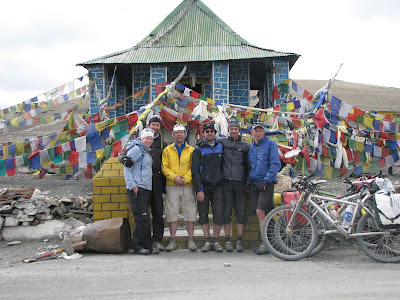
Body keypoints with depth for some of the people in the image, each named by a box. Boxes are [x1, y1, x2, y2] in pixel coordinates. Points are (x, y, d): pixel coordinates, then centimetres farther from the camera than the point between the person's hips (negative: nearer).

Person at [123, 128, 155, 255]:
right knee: (143, 218, -9)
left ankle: (138, 247, 14)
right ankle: (147, 246, -3)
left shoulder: (147, 151, 20)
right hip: (137, 190, -9)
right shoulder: (136, 149, -7)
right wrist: (132, 185, -17)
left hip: (146, 190, 9)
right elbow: (126, 167, -13)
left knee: (141, 220, 9)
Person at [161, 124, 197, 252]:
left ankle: (191, 240, 6)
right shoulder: (167, 150, 11)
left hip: (188, 185, 0)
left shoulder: (192, 150, 9)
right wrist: (174, 177, -11)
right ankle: (172, 240, 8)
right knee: (172, 212, 1)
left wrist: (185, 178, -11)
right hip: (172, 186, 0)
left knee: (190, 212, -1)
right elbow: (164, 167, 4)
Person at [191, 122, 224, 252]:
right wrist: (199, 189, -10)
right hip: (203, 186, -1)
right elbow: (195, 170, -3)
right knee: (203, 216, 3)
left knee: (219, 216, -5)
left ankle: (216, 241, 9)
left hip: (217, 187, 1)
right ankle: (207, 241, 15)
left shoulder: (220, 147, 10)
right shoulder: (199, 149, 1)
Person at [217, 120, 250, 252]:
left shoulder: (245, 145, 8)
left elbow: (249, 165, 9)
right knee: (227, 211, 2)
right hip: (226, 181, 0)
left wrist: (248, 182, 3)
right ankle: (227, 240, 9)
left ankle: (239, 240, 8)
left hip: (240, 182, 0)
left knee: (241, 211, 0)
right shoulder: (222, 141, 9)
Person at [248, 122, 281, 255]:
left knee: (260, 211, -15)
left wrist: (266, 181, -15)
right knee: (259, 214, 4)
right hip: (254, 184, 6)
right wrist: (248, 180, 10)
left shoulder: (270, 144, -1)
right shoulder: (250, 148, 16)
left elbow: (275, 165, -8)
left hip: (266, 184, -5)